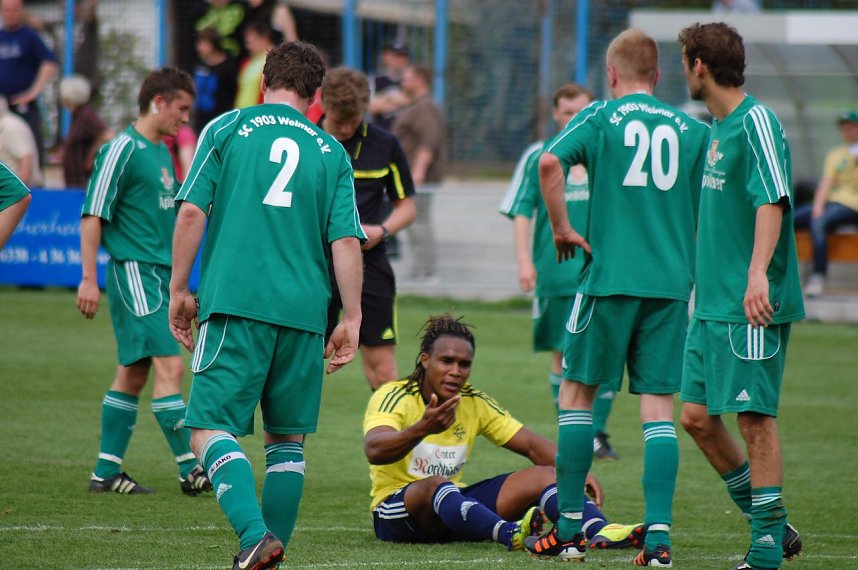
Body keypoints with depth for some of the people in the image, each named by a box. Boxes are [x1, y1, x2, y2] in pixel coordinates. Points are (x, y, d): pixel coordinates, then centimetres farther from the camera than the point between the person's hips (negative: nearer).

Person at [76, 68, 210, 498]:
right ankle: (190, 470, -14)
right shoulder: (122, 149, -10)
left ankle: (106, 472, 15)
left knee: (133, 374, 10)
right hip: (134, 272, -9)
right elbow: (93, 215, -12)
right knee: (170, 366, -14)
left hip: (159, 274, 9)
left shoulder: (162, 153, 17)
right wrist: (88, 279, -17)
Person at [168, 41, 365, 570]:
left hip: (234, 303, -3)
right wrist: (351, 319, 7)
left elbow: (192, 212, -1)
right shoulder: (331, 151, 12)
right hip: (304, 310, 3)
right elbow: (346, 240, 5)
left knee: (211, 428, -4)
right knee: (288, 438, 14)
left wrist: (179, 290, 6)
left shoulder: (226, 128, 6)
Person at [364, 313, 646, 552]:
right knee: (436, 484, -39)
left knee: (543, 475, -9)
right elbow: (374, 451, -32)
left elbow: (532, 445, 5)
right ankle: (510, 534, -65)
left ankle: (600, 531, -37)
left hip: (454, 504, 6)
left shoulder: (475, 403, 5)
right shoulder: (394, 397, -13)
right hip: (396, 513, -6)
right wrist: (423, 428, -51)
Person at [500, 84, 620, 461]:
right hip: (556, 271, -1)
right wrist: (524, 260, -8)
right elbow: (521, 211, 2)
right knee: (562, 354, 4)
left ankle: (597, 434, 0)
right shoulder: (538, 157, 4)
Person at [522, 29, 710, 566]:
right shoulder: (691, 129, 8)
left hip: (610, 276, -2)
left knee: (577, 390, 10)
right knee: (659, 406, 3)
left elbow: (550, 163, -15)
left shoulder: (600, 118, 0)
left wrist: (562, 228, -5)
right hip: (672, 281, 2)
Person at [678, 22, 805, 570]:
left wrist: (758, 272, -33)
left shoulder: (756, 121, -12)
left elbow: (773, 200, -23)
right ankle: (770, 525, 19)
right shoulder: (718, 127, 16)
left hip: (752, 305, -10)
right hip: (713, 301, 10)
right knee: (698, 416, 9)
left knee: (755, 417, -6)